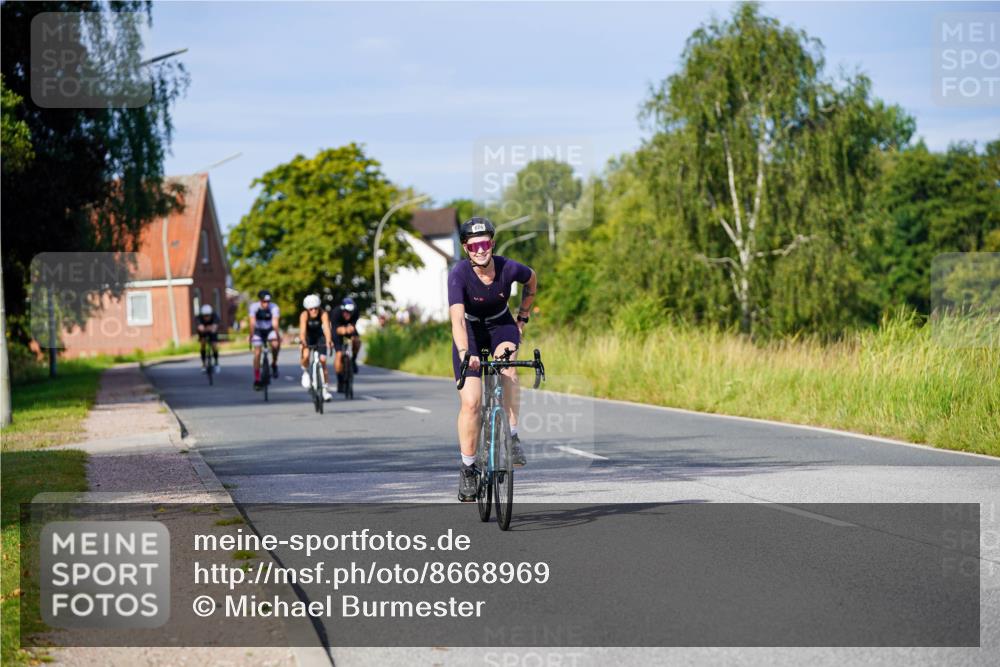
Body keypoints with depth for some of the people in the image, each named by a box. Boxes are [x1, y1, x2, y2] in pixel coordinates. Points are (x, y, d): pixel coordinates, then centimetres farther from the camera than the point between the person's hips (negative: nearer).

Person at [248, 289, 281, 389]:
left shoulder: (274, 307, -25)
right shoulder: (254, 306, -23)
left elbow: (275, 323, -34)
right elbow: (252, 322, -31)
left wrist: (278, 336, -46)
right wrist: (251, 336, -42)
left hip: (269, 330, 0)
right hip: (258, 330, 0)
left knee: (275, 344, -30)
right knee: (257, 353, -9)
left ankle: (274, 364, -3)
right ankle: (257, 380, -1)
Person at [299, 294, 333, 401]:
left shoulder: (323, 314, -29)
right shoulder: (304, 315, -29)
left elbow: (326, 328, -43)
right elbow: (302, 330, -41)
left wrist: (328, 341, -61)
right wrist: (303, 342, -59)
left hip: (319, 336, 1)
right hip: (308, 337, -1)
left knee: (323, 360, -9)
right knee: (306, 355, -29)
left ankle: (324, 389, 3)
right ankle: (305, 372, 4)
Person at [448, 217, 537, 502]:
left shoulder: (509, 269, -22)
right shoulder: (459, 274, -28)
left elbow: (532, 280, 4)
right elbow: (457, 318, -40)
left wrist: (523, 317, 4)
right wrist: (464, 353, -55)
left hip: (501, 326, 1)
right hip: (470, 331, -1)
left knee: (507, 365, -34)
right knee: (470, 402, -10)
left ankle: (513, 436, -23)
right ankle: (467, 469, 5)